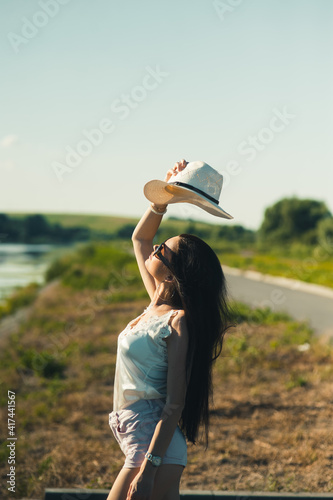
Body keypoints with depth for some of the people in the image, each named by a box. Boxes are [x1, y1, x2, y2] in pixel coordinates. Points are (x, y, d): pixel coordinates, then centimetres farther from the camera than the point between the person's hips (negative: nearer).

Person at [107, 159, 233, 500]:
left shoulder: (179, 323, -17)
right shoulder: (157, 303, 5)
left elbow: (174, 407, -20)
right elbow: (139, 237, 19)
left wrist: (148, 468, -24)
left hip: (154, 445, -8)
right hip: (135, 438, 8)